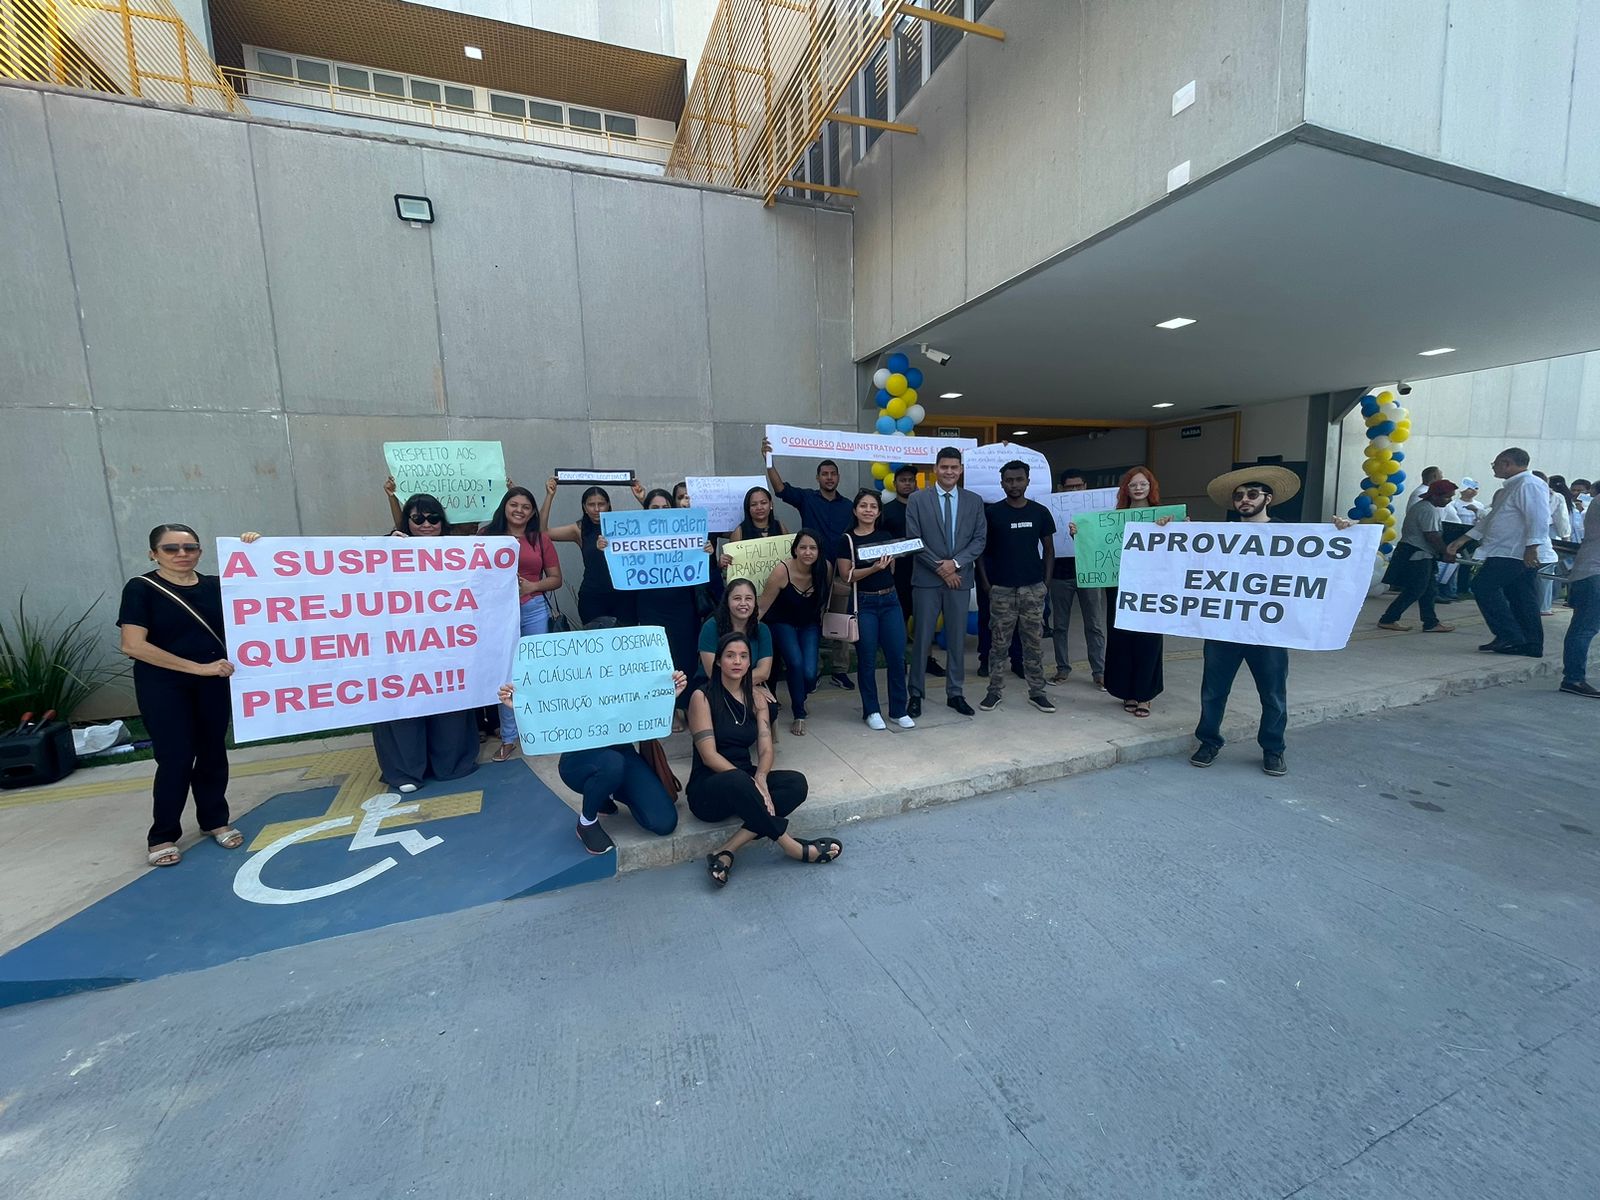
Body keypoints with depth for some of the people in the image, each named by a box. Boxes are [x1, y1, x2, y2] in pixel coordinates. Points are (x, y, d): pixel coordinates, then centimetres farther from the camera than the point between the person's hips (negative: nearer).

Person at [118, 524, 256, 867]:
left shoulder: (215, 585, 4)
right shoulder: (141, 588, -7)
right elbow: (133, 645, -14)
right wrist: (197, 667, -18)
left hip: (214, 683, 3)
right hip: (163, 686, -3)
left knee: (212, 752, 11)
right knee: (176, 758, -1)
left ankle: (214, 820, 27)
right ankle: (162, 836, 17)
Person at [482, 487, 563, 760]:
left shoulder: (541, 539, 5)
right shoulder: (488, 535, 3)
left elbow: (556, 579, 7)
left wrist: (532, 586, -8)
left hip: (534, 610, 1)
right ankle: (508, 738, 13)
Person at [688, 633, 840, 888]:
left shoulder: (755, 698, 7)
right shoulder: (703, 697, -9)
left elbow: (766, 749, -2)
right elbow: (709, 755, -16)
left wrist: (759, 778, -24)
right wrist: (750, 781, -26)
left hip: (744, 779, 6)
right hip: (708, 788, -6)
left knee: (796, 782, -22)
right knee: (737, 781, -39)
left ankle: (726, 852, -26)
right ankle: (791, 846, -20)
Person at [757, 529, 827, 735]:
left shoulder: (824, 569, -17)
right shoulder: (782, 571, -27)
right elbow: (762, 607, -19)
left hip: (809, 625, 2)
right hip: (782, 623, -2)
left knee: (809, 675, -14)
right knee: (796, 663, -24)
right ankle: (799, 716, -1)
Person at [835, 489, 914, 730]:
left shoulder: (886, 536, 9)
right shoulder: (847, 540, -3)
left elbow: (892, 569, 16)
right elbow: (846, 575, -9)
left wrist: (886, 563, -5)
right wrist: (873, 568, -21)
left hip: (889, 601, 4)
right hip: (864, 603, -3)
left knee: (897, 657, 2)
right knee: (867, 660, 3)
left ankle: (898, 710, 17)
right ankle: (871, 711, 18)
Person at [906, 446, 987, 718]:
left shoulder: (974, 501, 8)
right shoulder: (917, 500, 0)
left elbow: (979, 539, 3)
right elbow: (914, 540, -5)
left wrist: (955, 563, -11)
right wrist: (940, 568, -9)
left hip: (960, 578, 3)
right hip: (926, 579, -2)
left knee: (957, 639, 9)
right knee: (923, 639, 2)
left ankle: (955, 693, 21)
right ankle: (916, 695, 13)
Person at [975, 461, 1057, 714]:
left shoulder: (1040, 512, 5)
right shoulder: (991, 512, 0)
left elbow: (1048, 549, 10)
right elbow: (981, 548, 3)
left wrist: (1047, 580, 2)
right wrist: (985, 581, -4)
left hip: (1033, 588, 2)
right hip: (1001, 589, -1)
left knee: (1034, 643, 7)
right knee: (999, 642, 4)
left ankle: (1037, 691, 17)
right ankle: (995, 690, 14)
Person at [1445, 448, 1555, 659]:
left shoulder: (1529, 484, -12)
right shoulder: (1512, 487, 20)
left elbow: (1538, 518, -22)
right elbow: (1490, 518, 24)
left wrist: (1531, 548, -29)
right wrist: (1463, 539, 22)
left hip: (1519, 554, -10)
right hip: (1510, 553, 10)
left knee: (1484, 586, -10)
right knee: (1520, 597, 11)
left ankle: (1510, 637, -8)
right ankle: (1532, 645, 16)